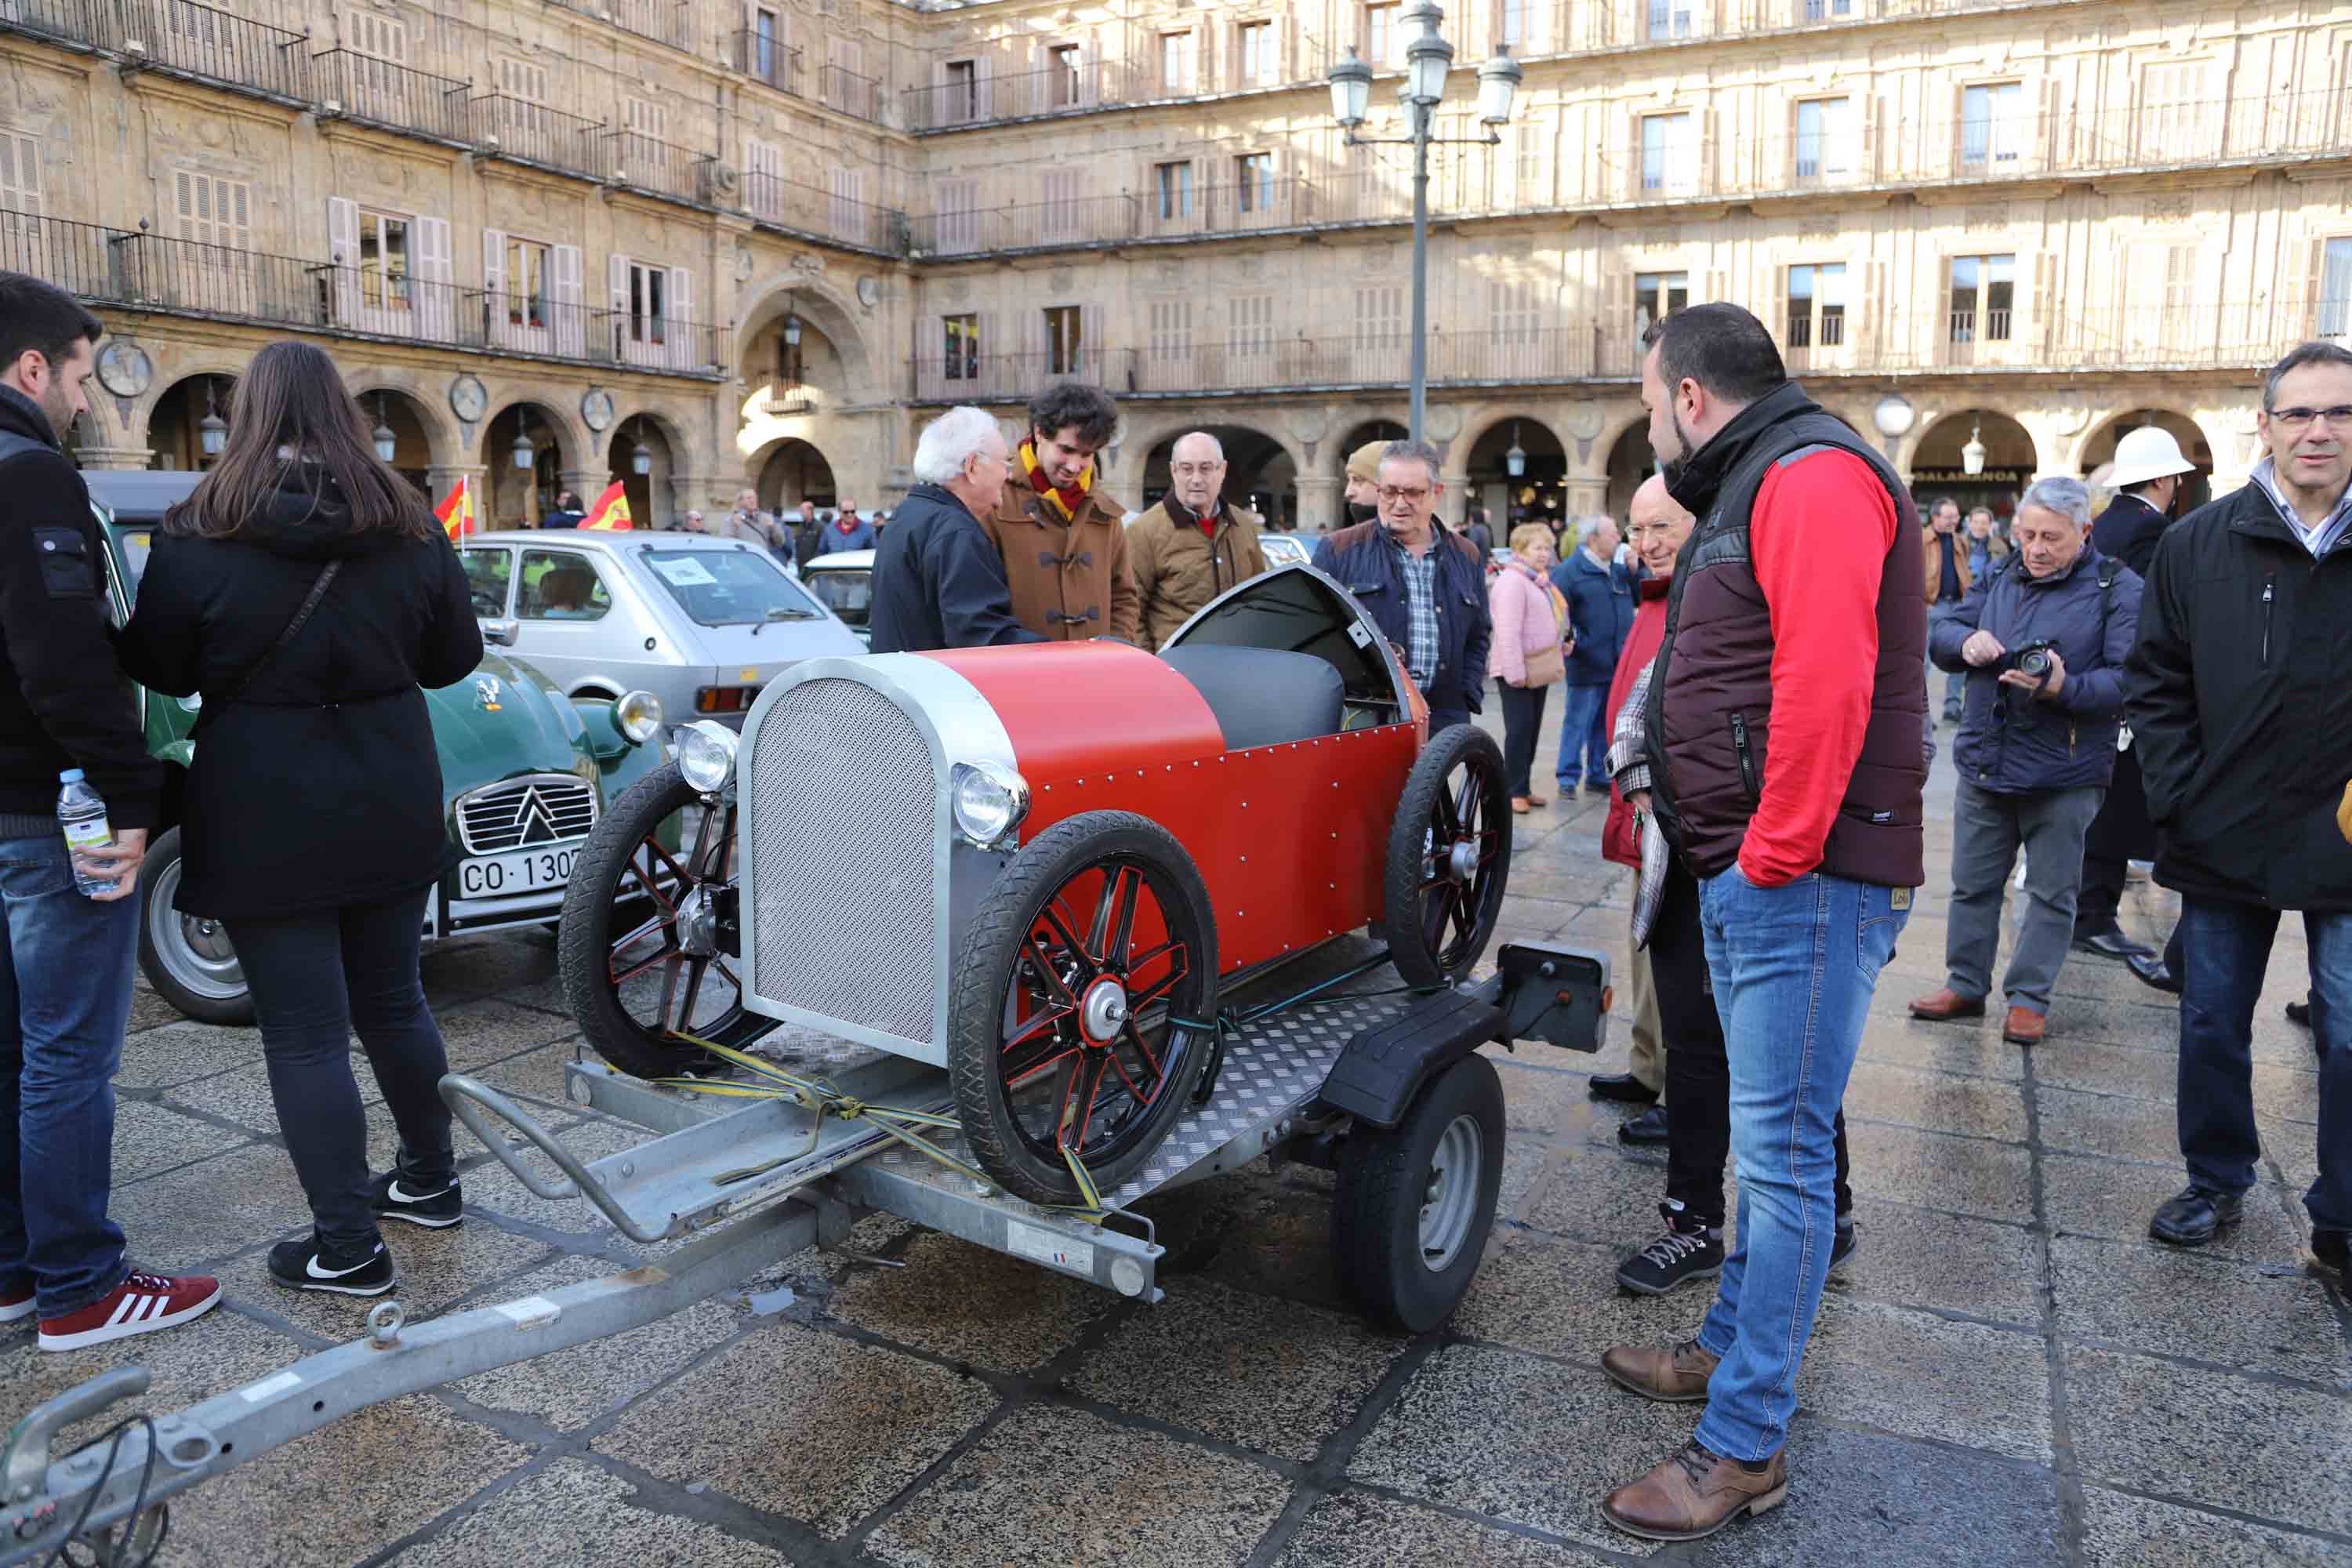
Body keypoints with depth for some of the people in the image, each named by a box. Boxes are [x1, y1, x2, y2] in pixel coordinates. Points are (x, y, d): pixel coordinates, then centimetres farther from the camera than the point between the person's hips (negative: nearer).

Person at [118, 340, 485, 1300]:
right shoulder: (410, 528, -1)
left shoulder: (198, 536, -10)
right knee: (392, 1001, 20)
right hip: (390, 807, 4)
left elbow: (159, 670, -1)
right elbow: (455, 657, 8)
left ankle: (347, 1249, 10)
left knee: (304, 1033, 4)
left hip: (268, 818, -4)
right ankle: (430, 1181, 33)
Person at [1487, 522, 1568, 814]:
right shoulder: (1512, 581, -15)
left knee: (1532, 729, 12)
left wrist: (1560, 645, 13)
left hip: (1538, 669, 10)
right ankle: (1514, 791, -1)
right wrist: (1515, 672, -25)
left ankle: (1523, 787, 20)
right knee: (1519, 729, -7)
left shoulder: (1539, 581, 17)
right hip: (1517, 671, -10)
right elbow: (1508, 632, -22)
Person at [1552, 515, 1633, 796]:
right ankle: (1568, 778, 6)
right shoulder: (1569, 570, -9)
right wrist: (1567, 639, -22)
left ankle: (1598, 775, 24)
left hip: (1618, 665, 7)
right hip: (1587, 665, -7)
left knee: (1606, 724, 13)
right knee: (1578, 722, -1)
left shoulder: (1619, 569, 13)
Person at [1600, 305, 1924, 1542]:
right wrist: (1733, 861, 14)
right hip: (1746, 878, 11)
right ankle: (1735, 1347, 34)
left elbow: (1827, 681, -25)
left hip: (1801, 880, -11)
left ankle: (1743, 1449, 6)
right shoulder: (1758, 485, 20)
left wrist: (1776, 854, -21)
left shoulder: (1813, 475, -13)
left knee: (1783, 1155, -3)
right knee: (1768, 1139, 19)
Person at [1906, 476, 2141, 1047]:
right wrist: (1966, 641, -14)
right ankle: (1966, 985, 26)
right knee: (1973, 885, 13)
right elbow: (1940, 635, 8)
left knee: (2051, 892, 7)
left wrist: (2064, 688, -31)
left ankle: (2029, 998, 18)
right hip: (1984, 763, 5)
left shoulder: (2118, 588, -7)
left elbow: (2128, 679, -15)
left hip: (2063, 776, -4)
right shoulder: (2001, 577, 8)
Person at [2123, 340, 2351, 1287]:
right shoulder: (2198, 544, 0)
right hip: (2224, 842, 1)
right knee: (2212, 1027, 13)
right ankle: (2217, 1182, 33)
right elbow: (2154, 684, 3)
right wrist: (2177, 800, -5)